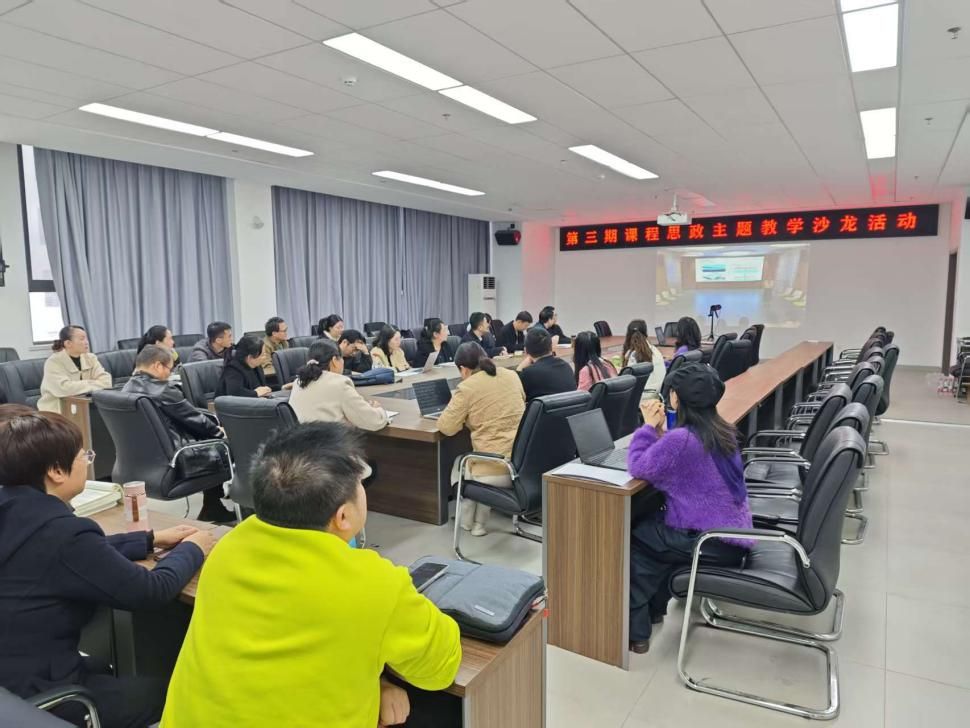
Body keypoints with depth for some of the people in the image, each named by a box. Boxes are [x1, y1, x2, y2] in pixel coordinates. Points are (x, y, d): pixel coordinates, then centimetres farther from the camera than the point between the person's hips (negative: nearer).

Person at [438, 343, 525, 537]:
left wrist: (462, 413, 14)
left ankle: (467, 520, 36)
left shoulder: (467, 388, -9)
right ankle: (479, 522, 34)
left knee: (459, 464, 26)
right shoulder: (512, 375, 10)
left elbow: (446, 427, -6)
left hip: (497, 471, -6)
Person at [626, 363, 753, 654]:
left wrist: (649, 427, -7)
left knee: (631, 538, 9)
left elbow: (639, 467, -15)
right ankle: (651, 608, 35)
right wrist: (658, 430, 3)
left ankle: (635, 630, 19)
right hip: (733, 532, 9)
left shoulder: (681, 438, -25)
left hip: (713, 541, -9)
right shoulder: (721, 431, 5)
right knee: (649, 525, 25)